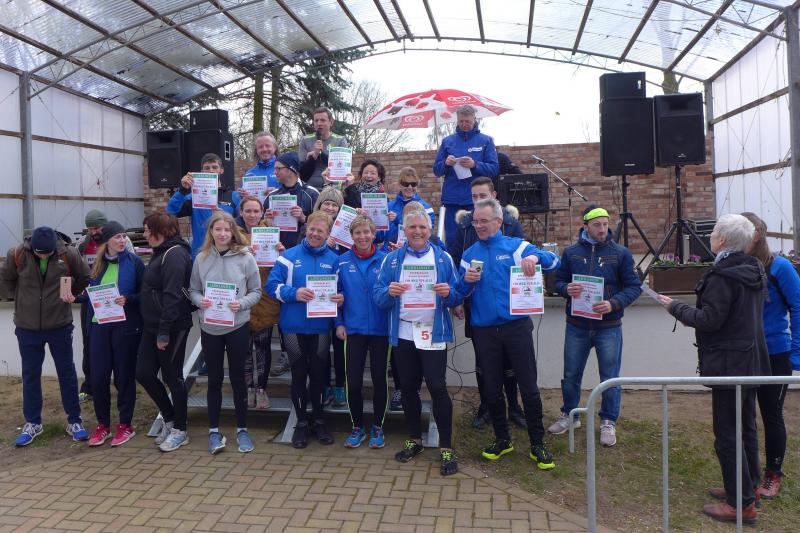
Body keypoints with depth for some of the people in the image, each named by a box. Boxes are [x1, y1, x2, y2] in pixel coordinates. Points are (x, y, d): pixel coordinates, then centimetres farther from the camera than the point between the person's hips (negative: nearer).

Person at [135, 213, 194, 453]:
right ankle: (170, 419, 25)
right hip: (152, 326, 9)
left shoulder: (174, 254, -15)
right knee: (144, 374, 9)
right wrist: (154, 329, 13)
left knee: (172, 377, 2)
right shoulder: (161, 253, 15)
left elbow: (172, 296, -22)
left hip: (171, 328, -9)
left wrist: (164, 332, -23)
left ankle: (180, 430, 17)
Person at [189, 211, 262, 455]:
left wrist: (241, 303, -18)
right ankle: (214, 431, 23)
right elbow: (193, 290, 7)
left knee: (238, 378, 9)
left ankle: (242, 429, 23)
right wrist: (200, 300, -14)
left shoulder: (245, 257, -5)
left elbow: (256, 291, -1)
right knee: (215, 379, 11)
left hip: (237, 326, -1)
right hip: (209, 327, 1)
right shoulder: (201, 258, 0)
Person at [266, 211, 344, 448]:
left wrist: (340, 298, -15)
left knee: (318, 374, 11)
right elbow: (272, 285, -5)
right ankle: (301, 422, 24)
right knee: (299, 375, 9)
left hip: (321, 327, 1)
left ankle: (318, 420, 28)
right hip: (294, 326, -1)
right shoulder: (289, 256, -1)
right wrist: (294, 293, -20)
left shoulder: (334, 260, 3)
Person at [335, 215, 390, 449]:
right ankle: (358, 427, 22)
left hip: (380, 329, -1)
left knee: (379, 379, 8)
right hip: (354, 329, 1)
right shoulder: (343, 262, 2)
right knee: (353, 381, 2)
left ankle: (377, 427, 26)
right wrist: (339, 323, 2)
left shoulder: (385, 260, -2)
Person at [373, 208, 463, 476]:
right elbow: (378, 296, 1)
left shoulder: (443, 258, 3)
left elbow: (457, 297, 2)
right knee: (408, 388, 12)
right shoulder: (392, 259, 6)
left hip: (433, 333, -2)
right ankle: (414, 439, 30)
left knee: (437, 388, -7)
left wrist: (448, 293, -19)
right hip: (403, 333, 3)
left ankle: (446, 447, 5)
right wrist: (389, 292, -20)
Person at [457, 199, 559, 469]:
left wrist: (535, 257, -26)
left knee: (529, 387, 1)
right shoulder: (469, 254, 10)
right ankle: (502, 439, 29)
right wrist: (466, 281, -14)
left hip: (516, 327, -3)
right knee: (491, 389, 11)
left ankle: (538, 444, 15)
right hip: (484, 331, 3)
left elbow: (554, 261, -6)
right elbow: (461, 293, 8)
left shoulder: (515, 246, 1)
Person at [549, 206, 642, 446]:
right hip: (576, 326, 2)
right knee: (571, 374, 14)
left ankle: (608, 422, 26)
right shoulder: (571, 252, 1)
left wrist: (614, 303, -19)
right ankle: (569, 415, 34)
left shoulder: (620, 253, -4)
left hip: (608, 326, -1)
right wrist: (567, 289, -16)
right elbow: (558, 281, 8)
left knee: (610, 377, 7)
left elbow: (634, 286, -3)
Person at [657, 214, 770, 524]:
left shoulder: (721, 276, -21)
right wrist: (693, 317, 16)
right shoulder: (755, 271, 9)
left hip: (728, 364, -9)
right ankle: (748, 486, 33)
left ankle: (742, 504, 5)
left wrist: (676, 308, -9)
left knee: (727, 434, -2)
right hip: (751, 359, 10)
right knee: (746, 427, 20)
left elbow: (710, 319, -22)